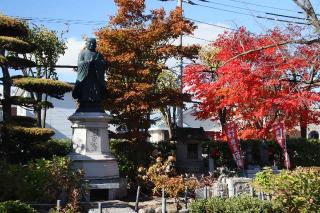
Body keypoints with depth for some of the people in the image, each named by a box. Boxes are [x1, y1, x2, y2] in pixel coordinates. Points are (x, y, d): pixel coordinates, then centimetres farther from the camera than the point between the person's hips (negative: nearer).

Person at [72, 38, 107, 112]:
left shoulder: (98, 54, 21)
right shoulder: (82, 53, 13)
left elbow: (104, 64, 7)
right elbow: (79, 63, -2)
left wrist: (97, 62, -11)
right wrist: (89, 61, -15)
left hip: (96, 77, 3)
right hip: (85, 76, -3)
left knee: (97, 94, -7)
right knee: (85, 92, -12)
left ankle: (96, 108, -10)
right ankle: (83, 108, -14)